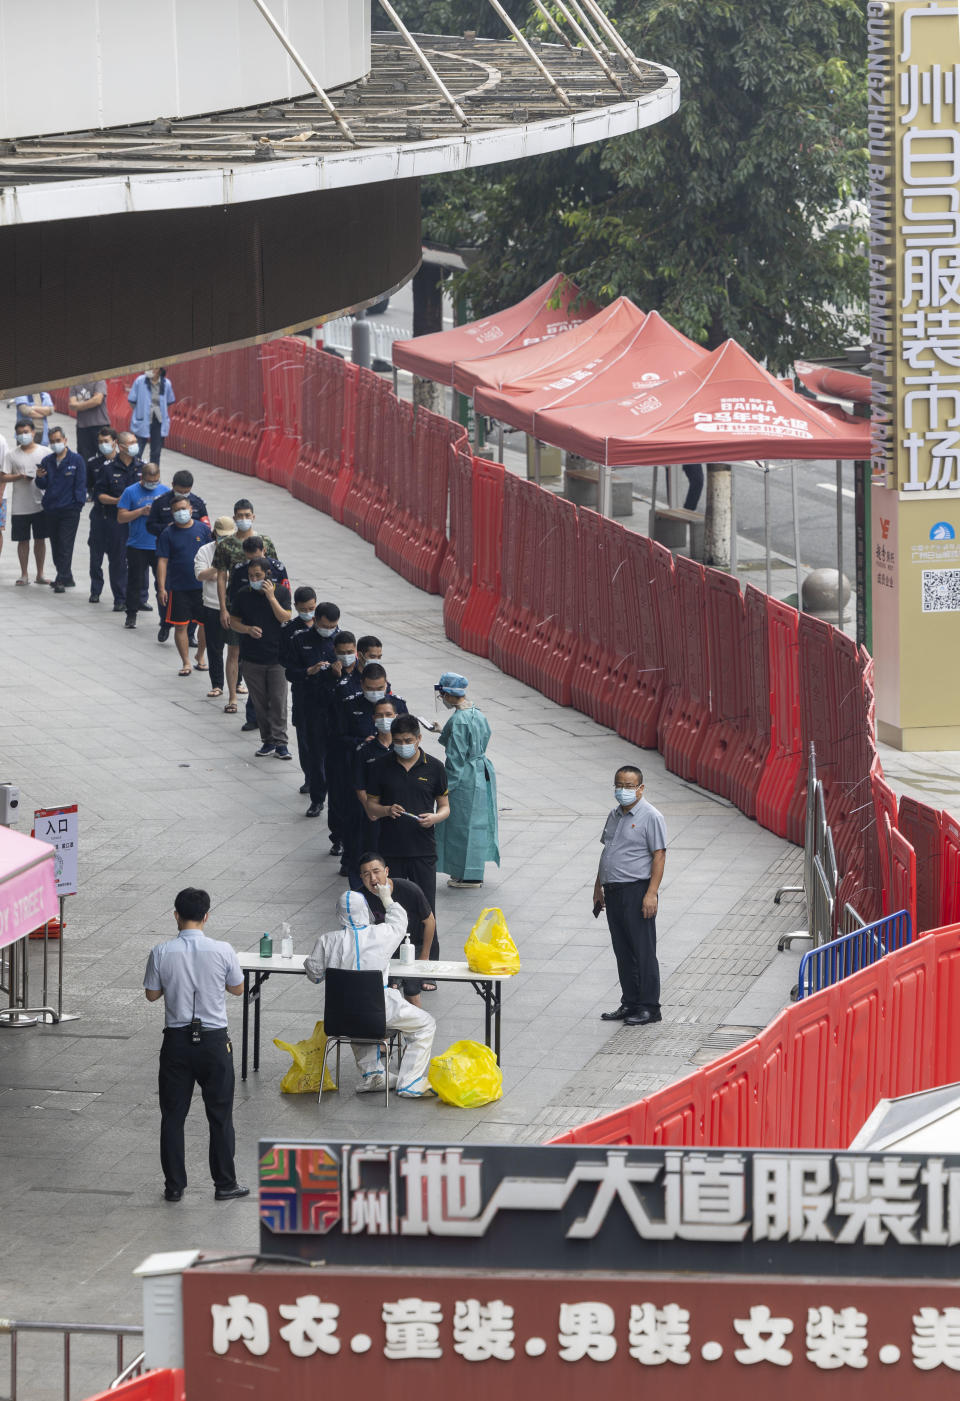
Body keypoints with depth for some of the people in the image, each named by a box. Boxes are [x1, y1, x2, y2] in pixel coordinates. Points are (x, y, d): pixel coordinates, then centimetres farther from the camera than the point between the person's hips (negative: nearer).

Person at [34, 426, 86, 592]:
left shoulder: (76, 460, -1)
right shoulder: (47, 461, 10)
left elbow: (80, 485, -3)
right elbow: (42, 486, 10)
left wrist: (78, 504, -10)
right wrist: (40, 477, -11)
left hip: (69, 510, -5)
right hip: (51, 509, 5)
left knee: (65, 545, -9)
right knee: (55, 546, 9)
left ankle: (62, 579, -10)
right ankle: (66, 577, 19)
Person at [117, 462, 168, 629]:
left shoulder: (165, 491, 6)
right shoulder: (131, 492, -1)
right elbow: (121, 517, -4)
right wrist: (141, 512, -15)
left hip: (160, 545, 1)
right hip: (137, 546, -1)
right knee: (135, 582, 5)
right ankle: (131, 615, 17)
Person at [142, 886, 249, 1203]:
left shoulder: (161, 953, -10)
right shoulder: (222, 951, -11)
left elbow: (152, 994, 1)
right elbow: (237, 989, 4)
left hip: (177, 1041, 0)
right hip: (214, 1041, 0)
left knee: (173, 1115, 10)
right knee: (220, 1114, 11)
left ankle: (174, 1185, 13)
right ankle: (225, 1184, 15)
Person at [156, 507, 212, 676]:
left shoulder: (203, 529, 3)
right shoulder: (168, 534, -2)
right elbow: (162, 562, -3)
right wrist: (161, 588, -10)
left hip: (202, 586, 1)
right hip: (178, 589, -1)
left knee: (206, 624, 6)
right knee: (180, 626, -1)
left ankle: (200, 656, 27)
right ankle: (186, 663, 8)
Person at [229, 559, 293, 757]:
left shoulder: (281, 592, -3)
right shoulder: (244, 594, 0)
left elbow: (285, 618, -13)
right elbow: (234, 621, 6)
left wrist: (271, 597, -20)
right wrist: (248, 629, -14)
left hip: (277, 657, -2)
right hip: (252, 657, 2)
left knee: (278, 700, -5)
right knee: (260, 702, 6)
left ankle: (280, 742, 0)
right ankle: (267, 740, 15)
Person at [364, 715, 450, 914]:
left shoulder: (434, 767, 1)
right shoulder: (382, 766, 2)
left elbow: (445, 806, 8)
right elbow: (370, 804, 8)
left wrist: (434, 818, -15)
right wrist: (386, 810, -14)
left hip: (423, 849, -1)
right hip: (391, 850, 1)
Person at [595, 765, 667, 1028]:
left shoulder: (651, 818, -9)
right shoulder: (615, 815, 16)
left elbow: (659, 857, -13)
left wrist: (651, 893, -20)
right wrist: (599, 887, 21)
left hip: (637, 890, -8)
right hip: (613, 892, 8)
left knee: (643, 951, -5)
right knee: (623, 951, 11)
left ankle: (649, 1007, -1)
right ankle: (629, 1004, 18)